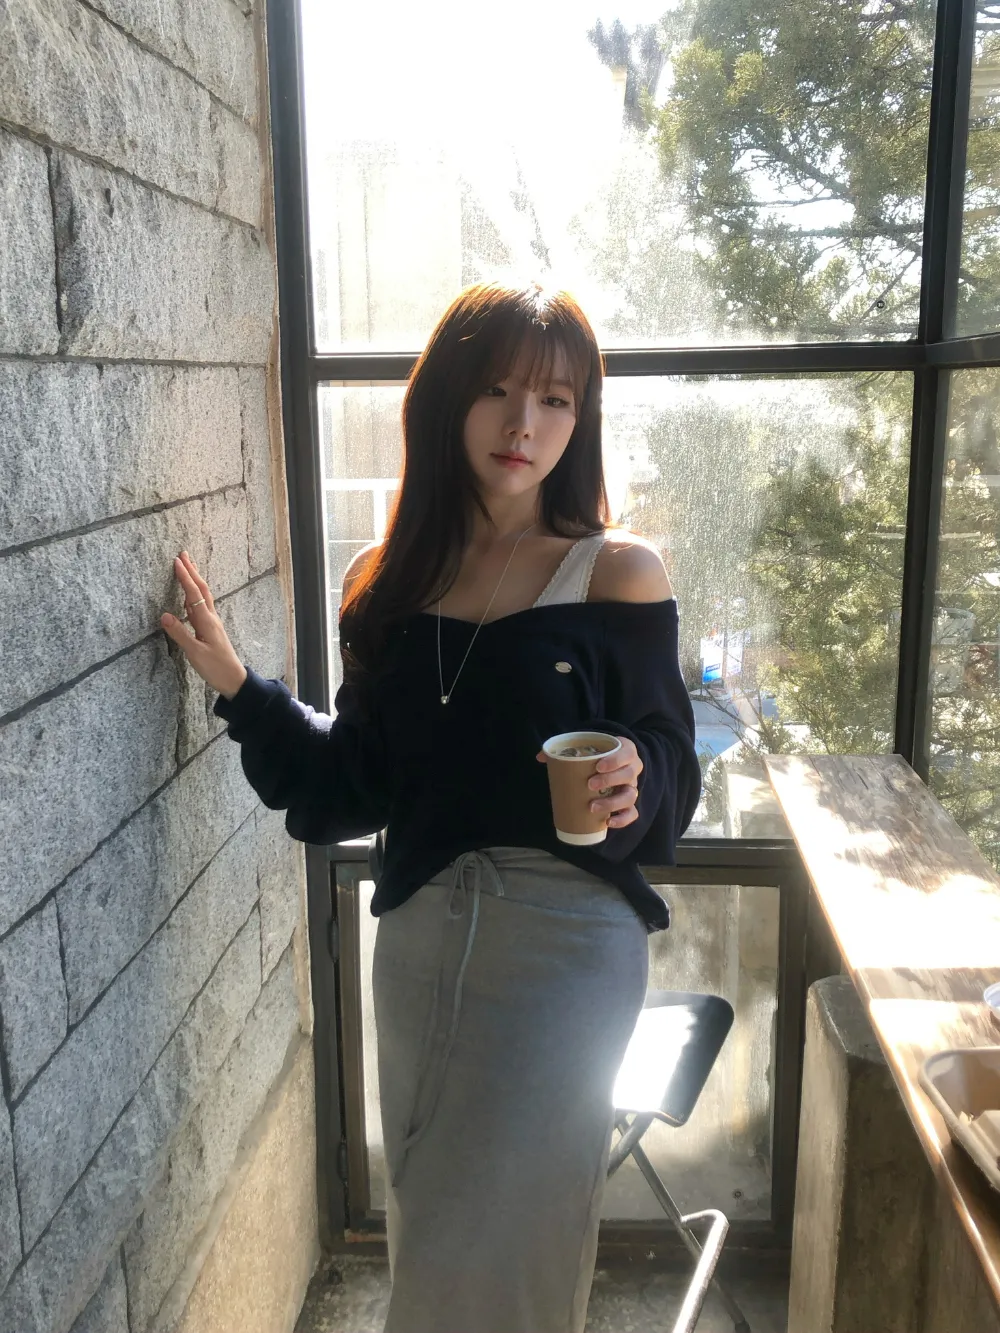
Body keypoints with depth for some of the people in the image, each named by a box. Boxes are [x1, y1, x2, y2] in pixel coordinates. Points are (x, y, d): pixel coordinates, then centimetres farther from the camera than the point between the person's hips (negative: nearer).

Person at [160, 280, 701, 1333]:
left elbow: (670, 770, -4)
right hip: (420, 938, 4)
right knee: (426, 1237, 20)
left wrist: (632, 786, -25)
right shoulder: (387, 584, 2)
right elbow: (356, 787, 5)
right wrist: (239, 687, -3)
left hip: (567, 938, -4)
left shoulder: (619, 572, -7)